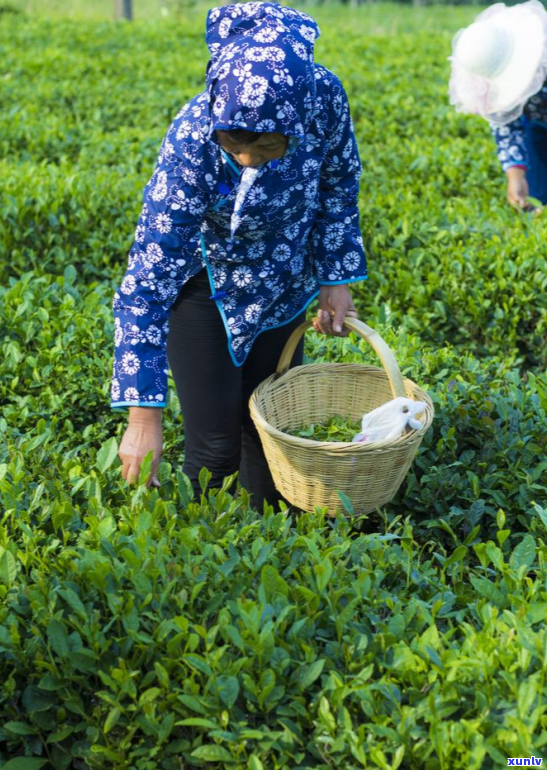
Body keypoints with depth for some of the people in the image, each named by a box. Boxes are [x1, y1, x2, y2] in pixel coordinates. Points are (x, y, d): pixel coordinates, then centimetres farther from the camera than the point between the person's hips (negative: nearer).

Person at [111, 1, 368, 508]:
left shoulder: (323, 96, -27)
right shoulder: (192, 143, -36)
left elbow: (337, 185, -3)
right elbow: (146, 285, -33)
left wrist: (337, 279, -4)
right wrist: (143, 413, -34)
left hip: (281, 287, 4)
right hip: (201, 284, -4)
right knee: (215, 448, -4)